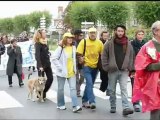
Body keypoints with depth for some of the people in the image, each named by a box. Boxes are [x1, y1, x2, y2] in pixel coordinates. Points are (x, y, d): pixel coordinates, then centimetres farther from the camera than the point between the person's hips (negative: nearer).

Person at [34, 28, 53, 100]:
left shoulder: (45, 42, 11)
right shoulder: (38, 43, -14)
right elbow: (37, 55, -20)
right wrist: (40, 66, -26)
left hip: (47, 64, 8)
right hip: (41, 65, -8)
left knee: (50, 78, 5)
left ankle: (43, 92, 19)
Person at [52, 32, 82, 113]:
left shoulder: (73, 47, 6)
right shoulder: (60, 48, -9)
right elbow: (54, 59, -13)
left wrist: (75, 68, 8)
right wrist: (60, 67, -16)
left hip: (72, 72, 4)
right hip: (62, 72, -4)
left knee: (73, 88, -5)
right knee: (61, 89, 8)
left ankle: (75, 106, -9)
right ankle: (60, 104, 23)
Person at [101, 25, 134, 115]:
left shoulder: (128, 44, 5)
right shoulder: (109, 44, -1)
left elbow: (131, 57, 9)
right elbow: (104, 56, 2)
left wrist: (130, 68, 3)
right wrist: (106, 67, -5)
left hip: (124, 71, 0)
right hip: (112, 70, 0)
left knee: (124, 89, -7)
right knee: (112, 90, 9)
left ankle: (126, 108, -10)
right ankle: (113, 107, 21)